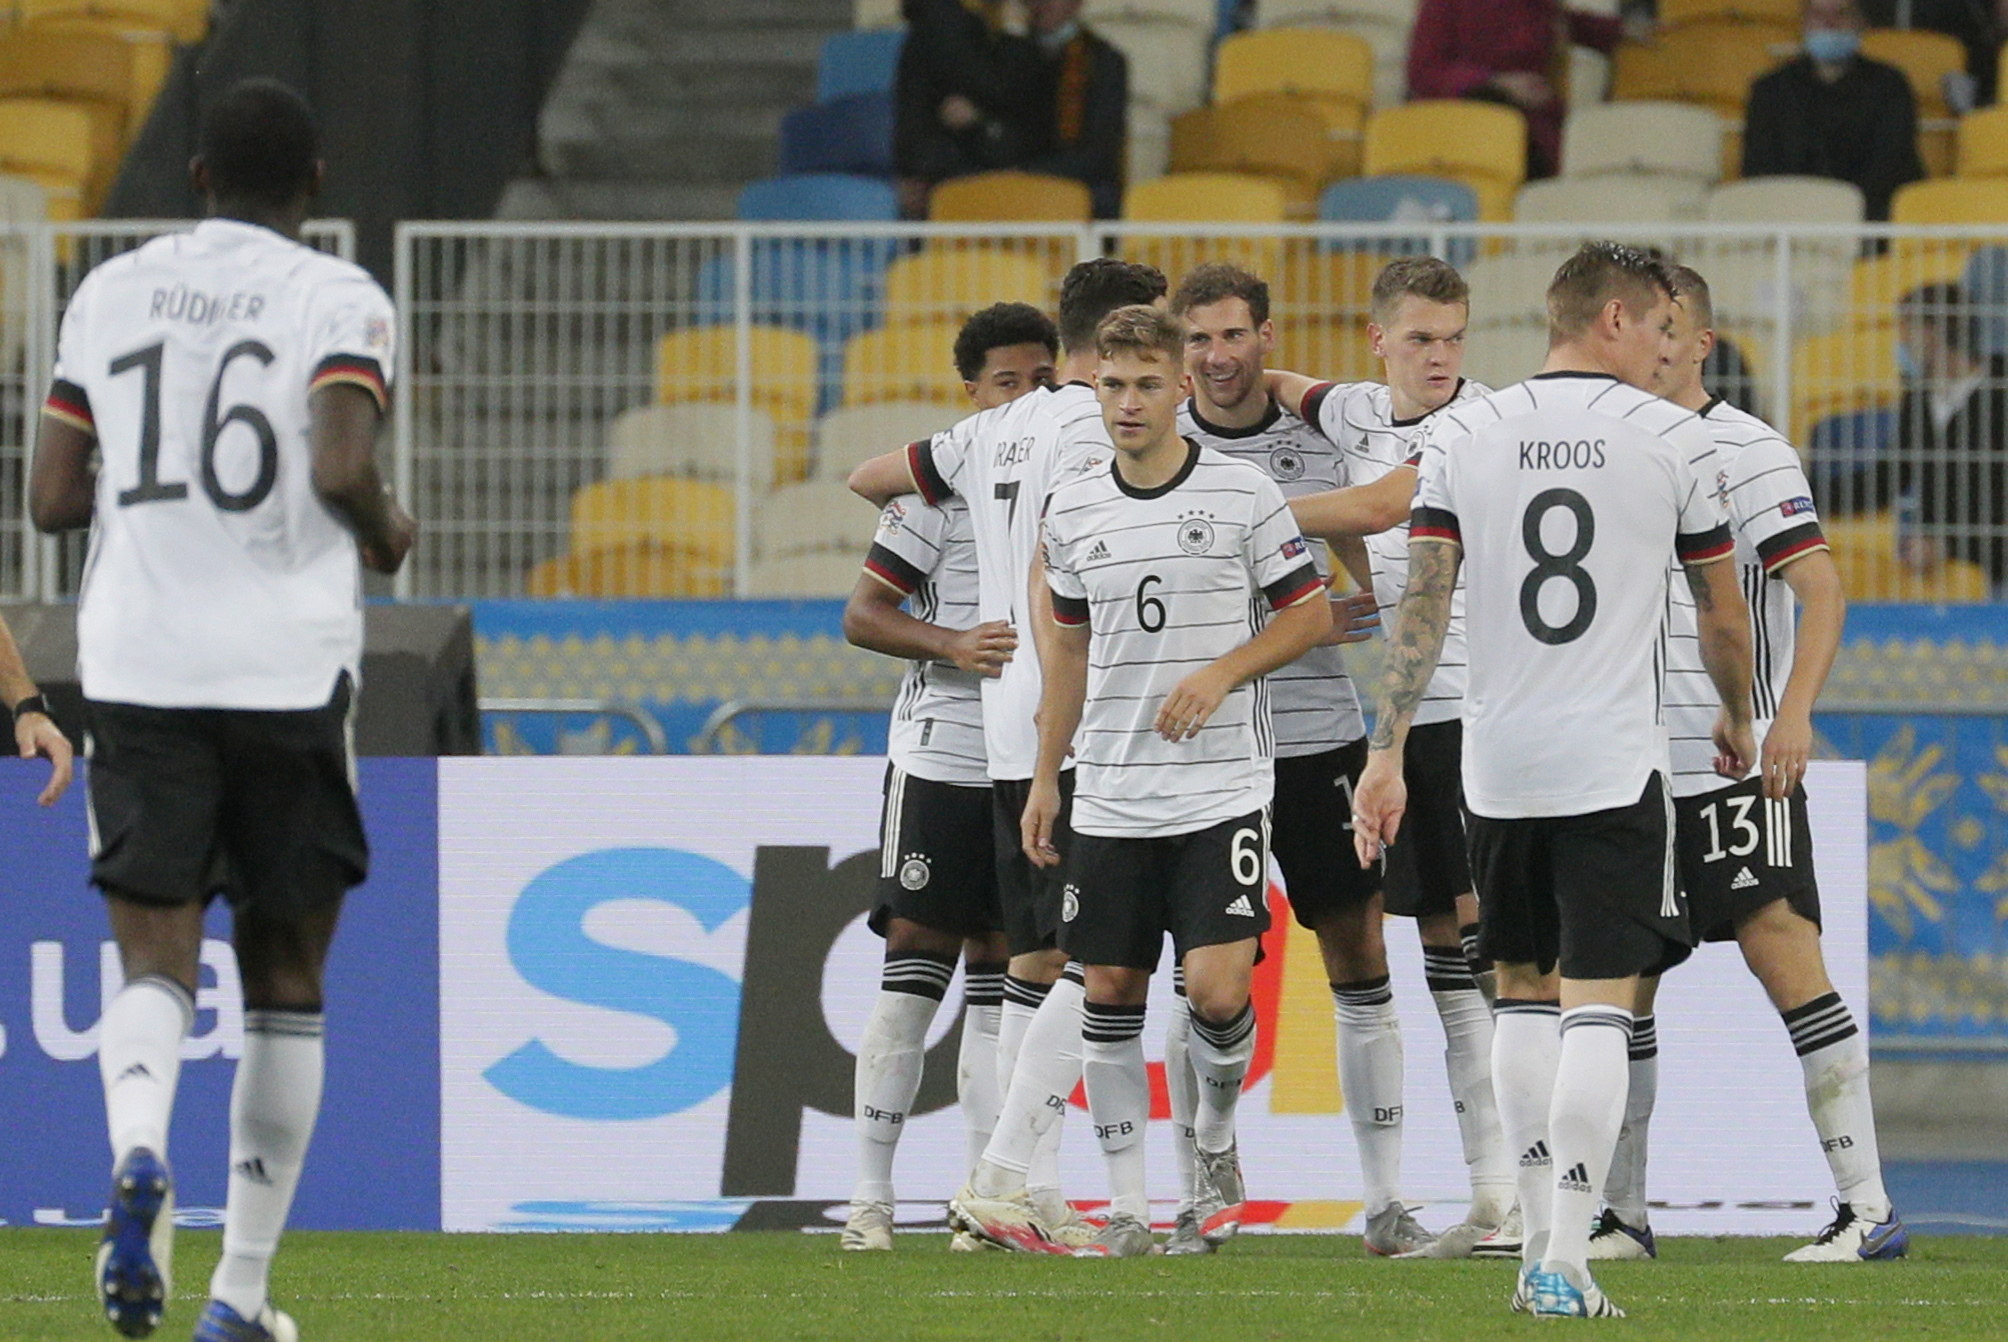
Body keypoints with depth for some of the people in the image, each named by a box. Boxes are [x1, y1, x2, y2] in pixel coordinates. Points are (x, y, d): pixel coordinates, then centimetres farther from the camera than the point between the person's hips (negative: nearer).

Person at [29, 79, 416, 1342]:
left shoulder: (110, 293, 10)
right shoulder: (337, 299, -1)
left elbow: (53, 498, 8)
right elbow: (341, 468, -16)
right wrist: (386, 531, 6)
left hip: (138, 667, 2)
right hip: (289, 663, -2)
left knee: (157, 961, -3)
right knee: (285, 977, 10)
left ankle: (139, 1152, -36)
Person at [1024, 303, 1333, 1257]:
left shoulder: (1243, 495, -4)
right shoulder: (1073, 511, 7)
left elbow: (1309, 614, 1)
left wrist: (1220, 674, -13)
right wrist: (1045, 775, 13)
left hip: (1221, 786, -4)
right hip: (1110, 797, 4)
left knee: (1217, 991, -13)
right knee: (1111, 992, 3)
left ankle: (1216, 1137, 16)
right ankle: (1126, 1207, 11)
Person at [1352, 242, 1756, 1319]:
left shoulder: (1460, 436, 3)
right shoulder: (1671, 438, -2)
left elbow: (1421, 606, -2)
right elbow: (1722, 617, 8)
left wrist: (1386, 755, -1)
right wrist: (1735, 719, 26)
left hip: (1498, 765, 3)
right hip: (1613, 765, -3)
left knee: (1522, 993, 17)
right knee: (1598, 1007, -3)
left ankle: (1539, 1242, 17)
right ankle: (1565, 1266, -11)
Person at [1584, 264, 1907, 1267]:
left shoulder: (1748, 453, -6)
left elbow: (1822, 589, -13)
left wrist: (1791, 713, -25)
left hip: (1735, 769, -7)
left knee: (1782, 953, -11)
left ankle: (1867, 1207, -10)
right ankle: (1622, 1214, 15)